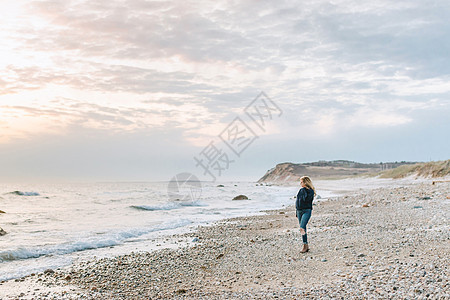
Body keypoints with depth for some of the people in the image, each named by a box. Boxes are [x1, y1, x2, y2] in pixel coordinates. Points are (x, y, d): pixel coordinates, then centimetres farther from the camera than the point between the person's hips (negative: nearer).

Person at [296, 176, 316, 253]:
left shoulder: (311, 191, -5)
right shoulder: (301, 190, 12)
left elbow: (306, 200, -19)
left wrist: (305, 190, -13)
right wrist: (297, 212, 17)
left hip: (306, 211, -7)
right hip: (299, 211, 7)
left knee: (302, 227, -22)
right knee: (302, 228, 7)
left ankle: (305, 245, -16)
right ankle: (306, 246, 15)